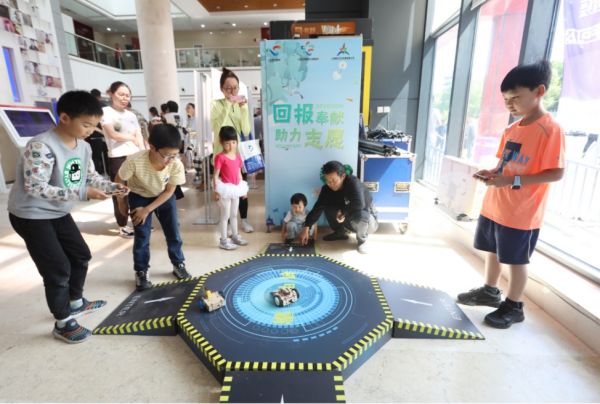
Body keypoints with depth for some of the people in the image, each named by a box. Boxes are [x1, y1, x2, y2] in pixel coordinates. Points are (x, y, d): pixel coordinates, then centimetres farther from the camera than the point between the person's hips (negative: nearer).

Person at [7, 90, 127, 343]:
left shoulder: (83, 147, -3)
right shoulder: (41, 146, -28)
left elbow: (91, 176, 6)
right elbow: (36, 188, -31)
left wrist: (111, 187, -14)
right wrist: (83, 194, -36)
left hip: (59, 213, 8)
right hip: (31, 216, -8)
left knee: (81, 255, 17)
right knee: (58, 269, -5)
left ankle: (76, 303, 40)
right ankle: (62, 324, 16)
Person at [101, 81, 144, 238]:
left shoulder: (131, 115, 15)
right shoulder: (106, 111, 0)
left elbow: (139, 137, 8)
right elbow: (112, 134, -11)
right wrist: (131, 138, 3)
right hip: (118, 158, -5)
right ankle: (122, 226, 12)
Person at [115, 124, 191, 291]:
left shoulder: (177, 165, -30)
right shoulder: (135, 161, -36)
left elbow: (169, 191, -16)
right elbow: (119, 180, -16)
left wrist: (147, 209, -16)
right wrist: (122, 202, -2)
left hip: (164, 197, 2)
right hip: (139, 197, -1)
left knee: (173, 233, 4)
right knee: (142, 236, -1)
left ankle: (178, 265, 24)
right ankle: (141, 272, 17)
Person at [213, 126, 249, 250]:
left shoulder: (237, 157, 7)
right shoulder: (220, 157, -14)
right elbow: (215, 175, -14)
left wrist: (243, 189, 14)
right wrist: (216, 191, -18)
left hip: (236, 188, 7)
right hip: (226, 189, -7)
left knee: (234, 214, 18)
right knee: (225, 215, 2)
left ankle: (235, 236, 32)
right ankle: (223, 240, 13)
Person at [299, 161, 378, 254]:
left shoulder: (353, 182, -30)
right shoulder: (326, 189, -13)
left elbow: (359, 204, -45)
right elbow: (318, 208, -18)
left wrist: (343, 212, -29)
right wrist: (306, 228, -26)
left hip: (367, 219, -5)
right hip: (349, 221, 5)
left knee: (360, 214, -39)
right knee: (327, 206, -14)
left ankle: (362, 241, -7)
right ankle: (339, 232, 10)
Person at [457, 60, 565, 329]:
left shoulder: (550, 129, -15)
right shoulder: (512, 128, 8)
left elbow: (556, 173, -19)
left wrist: (512, 181, -27)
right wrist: (491, 173, -2)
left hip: (521, 214, -8)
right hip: (493, 207, 8)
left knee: (515, 260, 7)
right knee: (492, 251, 20)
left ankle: (514, 307, 27)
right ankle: (489, 292, 39)